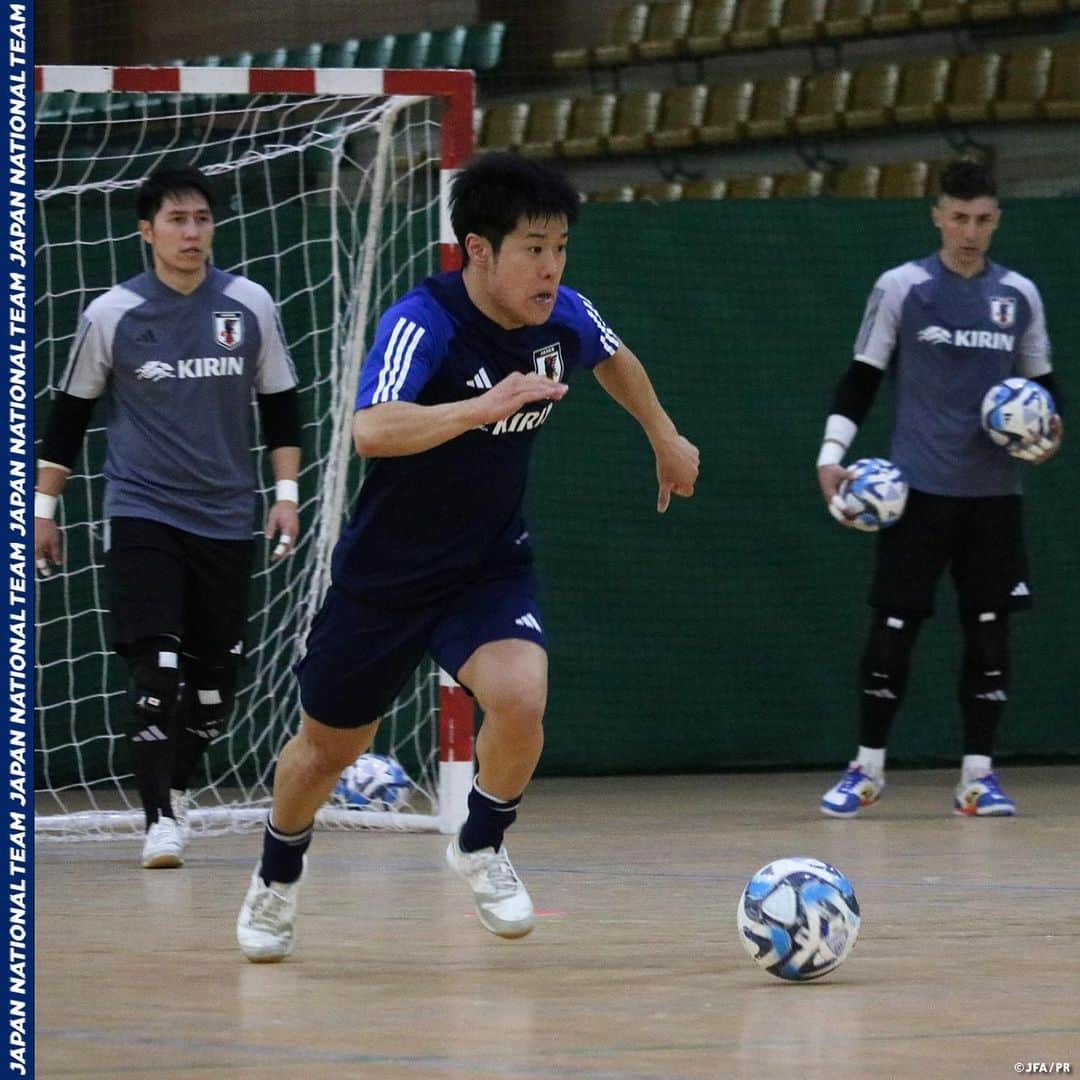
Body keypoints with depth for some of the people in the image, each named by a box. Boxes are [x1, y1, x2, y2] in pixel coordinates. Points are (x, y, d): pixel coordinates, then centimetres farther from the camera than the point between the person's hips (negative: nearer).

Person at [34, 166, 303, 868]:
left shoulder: (250, 306, 1)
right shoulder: (111, 315, -2)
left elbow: (281, 407, 11)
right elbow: (69, 415, 7)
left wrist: (287, 494, 4)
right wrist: (44, 507, 7)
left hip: (226, 521, 2)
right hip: (141, 514, -2)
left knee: (216, 683, 6)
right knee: (156, 670, -15)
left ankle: (175, 785, 32)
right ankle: (161, 820, -10)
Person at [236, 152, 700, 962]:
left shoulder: (565, 318, -10)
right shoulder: (422, 323, -27)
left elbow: (614, 360, 16)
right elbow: (373, 431, -45)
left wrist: (666, 438, 29)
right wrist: (482, 407, -57)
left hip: (493, 565, 3)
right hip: (386, 571, -3)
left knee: (520, 699, -26)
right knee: (330, 745, 14)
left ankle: (481, 847, 5)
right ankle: (279, 876, 46)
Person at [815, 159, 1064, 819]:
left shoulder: (1020, 296, 8)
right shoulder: (901, 289, 0)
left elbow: (1043, 384, 16)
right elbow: (861, 380, 4)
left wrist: (1051, 430, -4)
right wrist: (832, 457, -5)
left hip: (994, 493, 2)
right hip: (918, 489, -2)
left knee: (990, 627, 0)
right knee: (893, 624, -2)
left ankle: (979, 773, 7)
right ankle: (868, 769, 10)